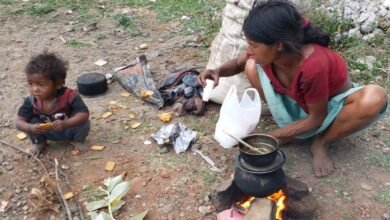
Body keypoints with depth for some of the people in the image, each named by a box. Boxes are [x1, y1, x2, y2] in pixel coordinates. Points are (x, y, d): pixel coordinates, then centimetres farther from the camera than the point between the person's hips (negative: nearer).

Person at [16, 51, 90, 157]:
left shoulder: (69, 95, -33)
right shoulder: (31, 101, -22)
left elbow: (84, 114, -39)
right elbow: (19, 122, -21)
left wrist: (65, 124, -53)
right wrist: (31, 128, -44)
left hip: (69, 130, -2)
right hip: (47, 132, 3)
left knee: (83, 122, -30)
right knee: (31, 122, -21)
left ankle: (78, 141, 3)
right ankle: (40, 143, 9)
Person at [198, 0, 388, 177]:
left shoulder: (313, 66, -40)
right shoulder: (267, 52, -24)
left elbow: (316, 119, -26)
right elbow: (239, 63, -2)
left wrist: (270, 137, -25)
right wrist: (219, 71, -24)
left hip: (332, 105, -4)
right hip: (299, 104, 4)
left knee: (374, 98, -38)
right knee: (251, 67, -18)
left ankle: (321, 144, -11)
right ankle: (291, 129, -4)